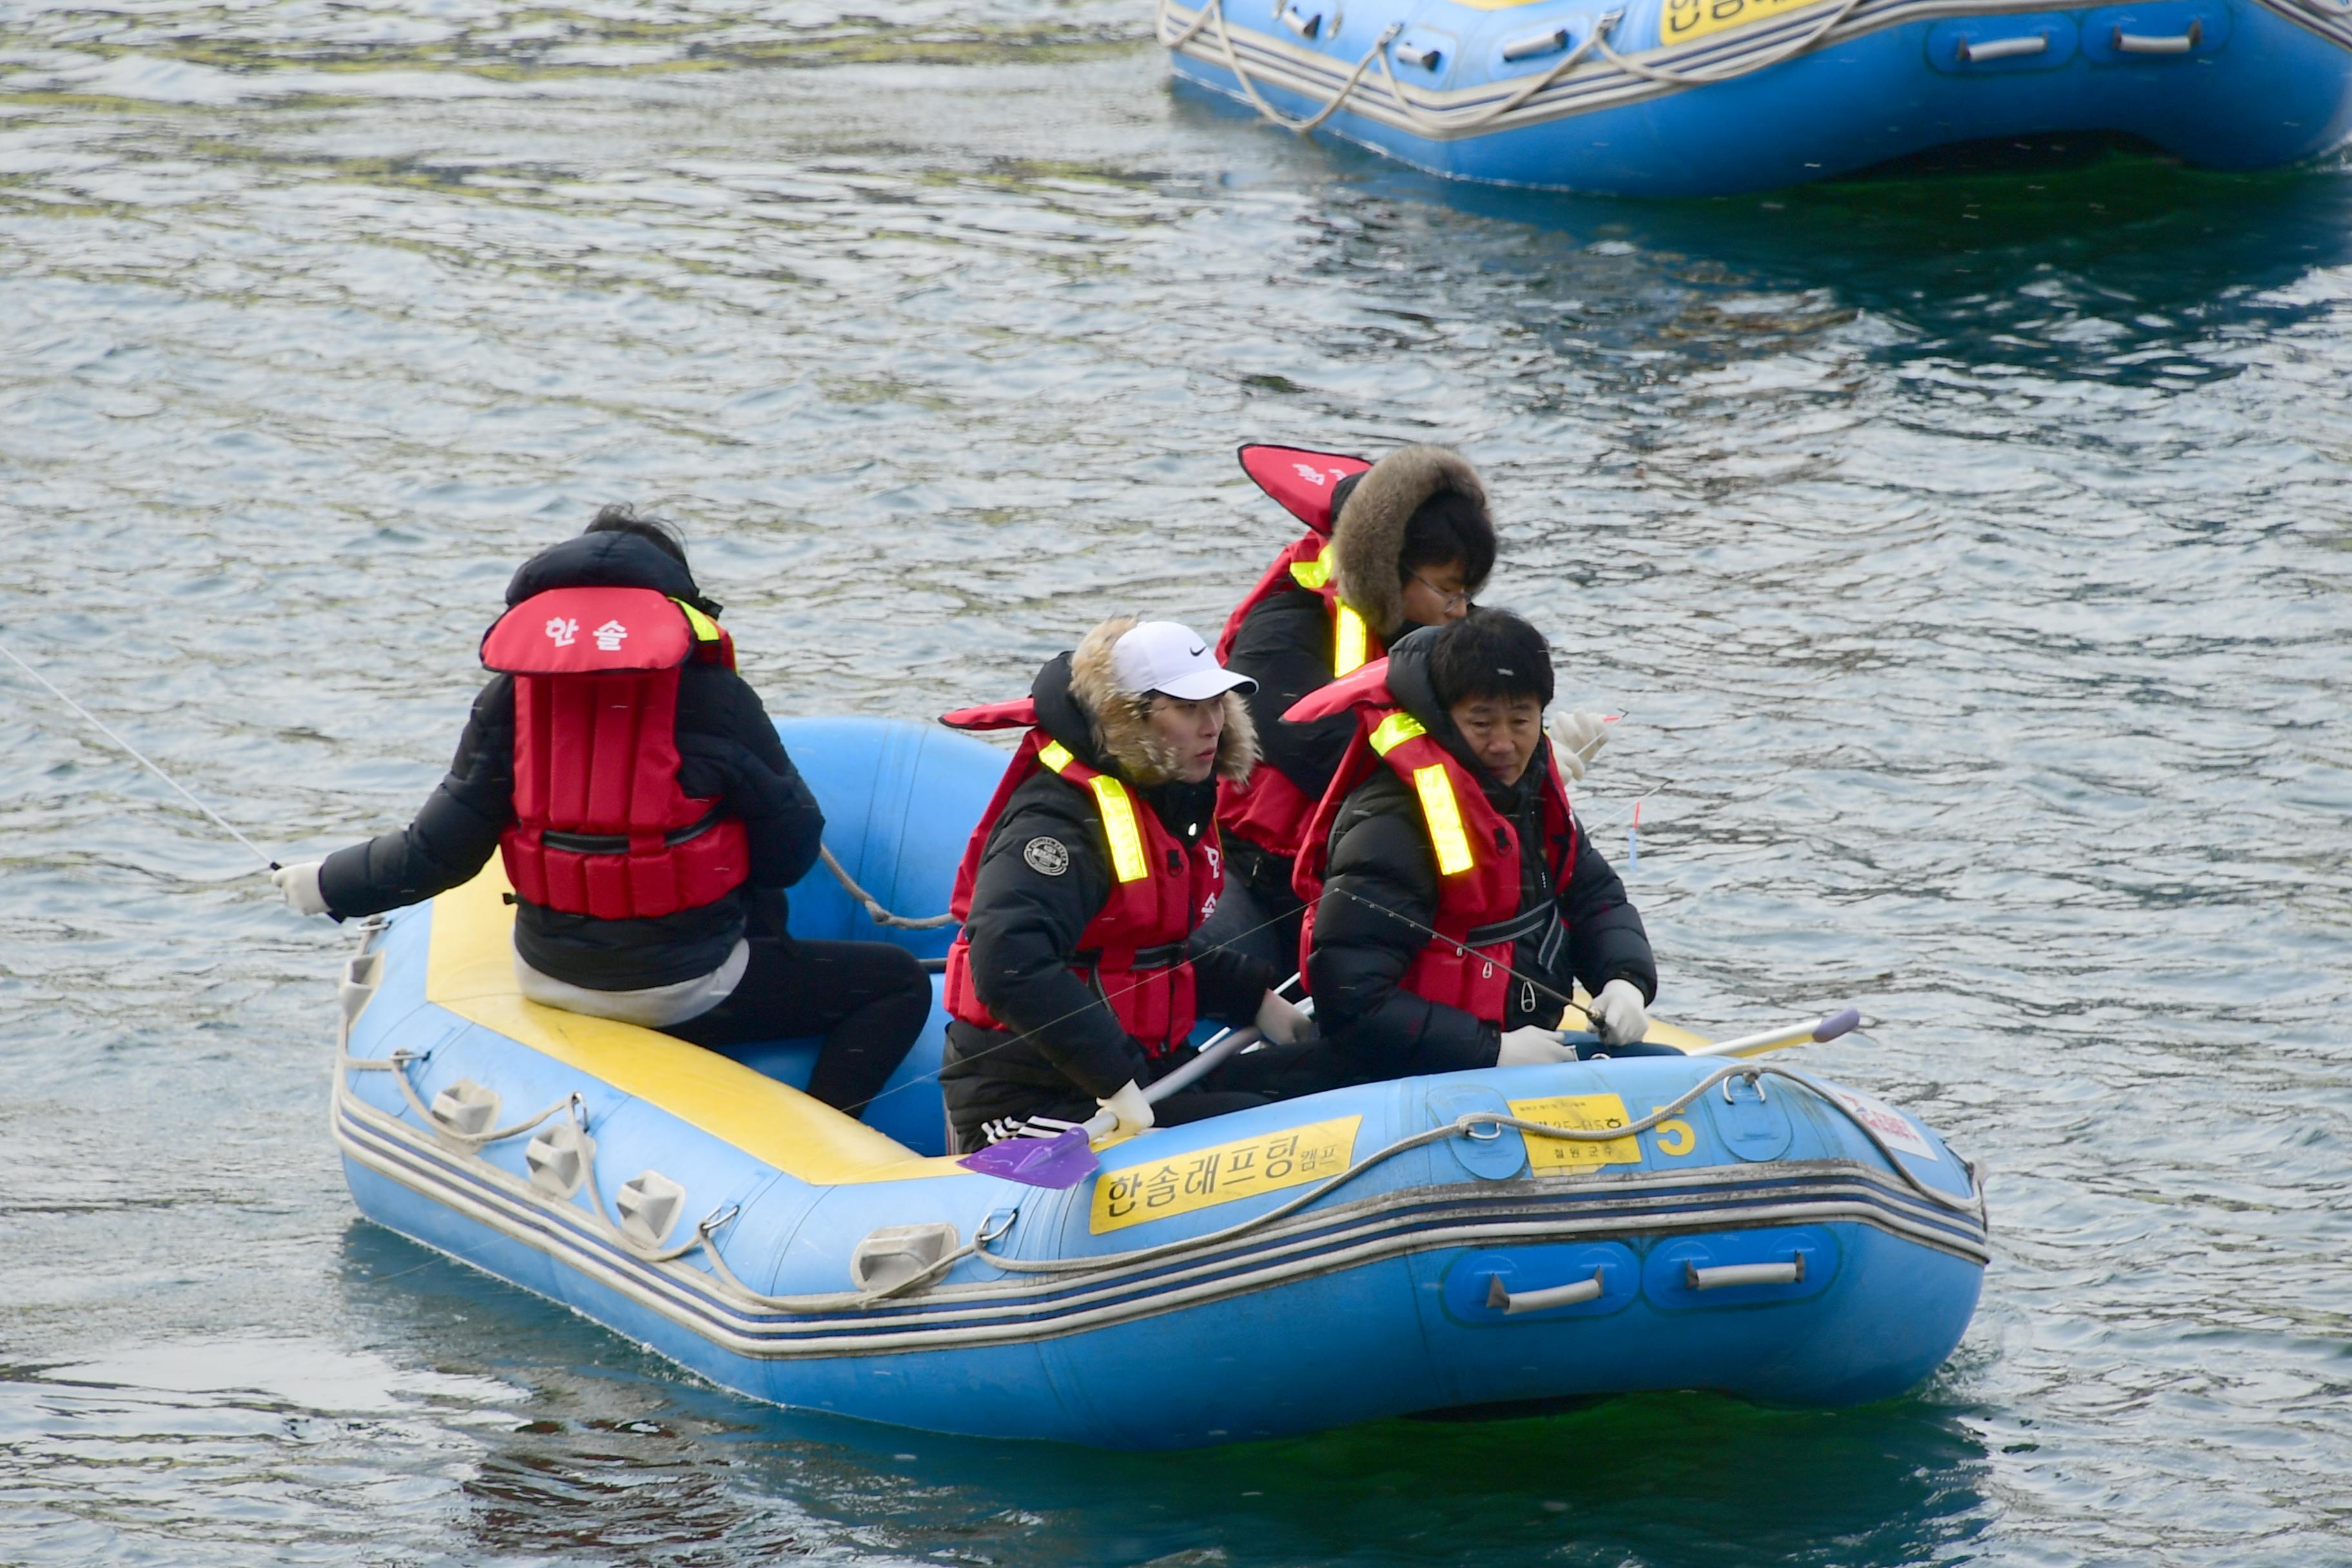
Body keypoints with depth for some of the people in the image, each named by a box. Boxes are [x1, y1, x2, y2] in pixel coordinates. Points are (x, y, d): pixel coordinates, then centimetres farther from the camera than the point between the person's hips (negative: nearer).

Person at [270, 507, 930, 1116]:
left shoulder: (512, 692, -1)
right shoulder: (711, 692, -11)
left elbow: (440, 850, -2)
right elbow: (790, 852, -6)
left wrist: (327, 885, 14)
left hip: (548, 980, 6)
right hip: (679, 992, -6)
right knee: (901, 983, 6)